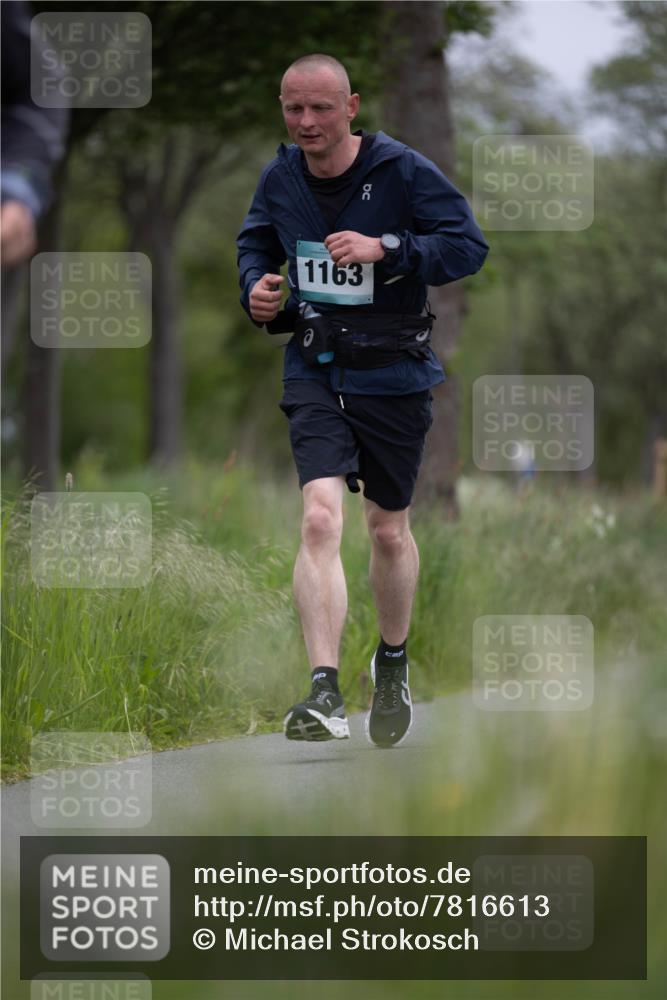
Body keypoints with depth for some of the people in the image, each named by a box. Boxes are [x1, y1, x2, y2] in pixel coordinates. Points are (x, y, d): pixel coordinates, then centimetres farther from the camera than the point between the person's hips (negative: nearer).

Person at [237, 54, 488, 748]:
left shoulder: (403, 171, -11)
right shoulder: (280, 178, 2)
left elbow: (469, 246, -13)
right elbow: (256, 241, 21)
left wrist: (385, 248, -26)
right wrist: (256, 286, -1)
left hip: (392, 376, -1)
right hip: (314, 371, 1)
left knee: (388, 529, 13)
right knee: (320, 518, -19)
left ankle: (393, 663, 41)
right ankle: (325, 695, -26)